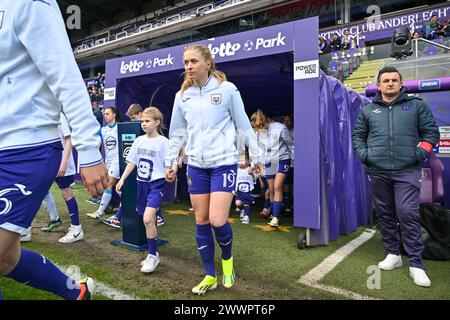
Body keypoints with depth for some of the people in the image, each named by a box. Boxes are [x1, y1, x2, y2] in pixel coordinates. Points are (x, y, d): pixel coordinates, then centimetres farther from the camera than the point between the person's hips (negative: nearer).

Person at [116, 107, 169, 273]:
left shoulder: (163, 142, -9)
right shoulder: (139, 140, 7)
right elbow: (132, 162, 13)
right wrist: (122, 180, 9)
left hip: (156, 184, -6)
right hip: (141, 183, 6)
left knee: (147, 218, -19)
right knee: (149, 220, 13)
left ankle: (153, 255, -2)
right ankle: (153, 253, 28)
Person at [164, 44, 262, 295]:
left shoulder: (227, 89, -4)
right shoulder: (182, 95, 7)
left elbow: (243, 126, 1)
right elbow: (178, 133, 15)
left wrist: (256, 157, 4)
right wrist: (170, 163, 16)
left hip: (224, 163, -4)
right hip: (196, 165, 5)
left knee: (217, 221, -11)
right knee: (201, 222, 7)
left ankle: (227, 257, 23)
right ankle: (210, 276, 24)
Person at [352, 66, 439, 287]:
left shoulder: (416, 105, 9)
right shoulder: (368, 110, 13)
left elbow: (431, 131, 9)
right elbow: (357, 135, 16)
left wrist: (421, 152, -6)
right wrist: (363, 154, 0)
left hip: (407, 172, -2)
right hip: (378, 172, 3)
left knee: (408, 214, -9)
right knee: (385, 215, 9)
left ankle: (416, 264, 2)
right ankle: (393, 254, 24)